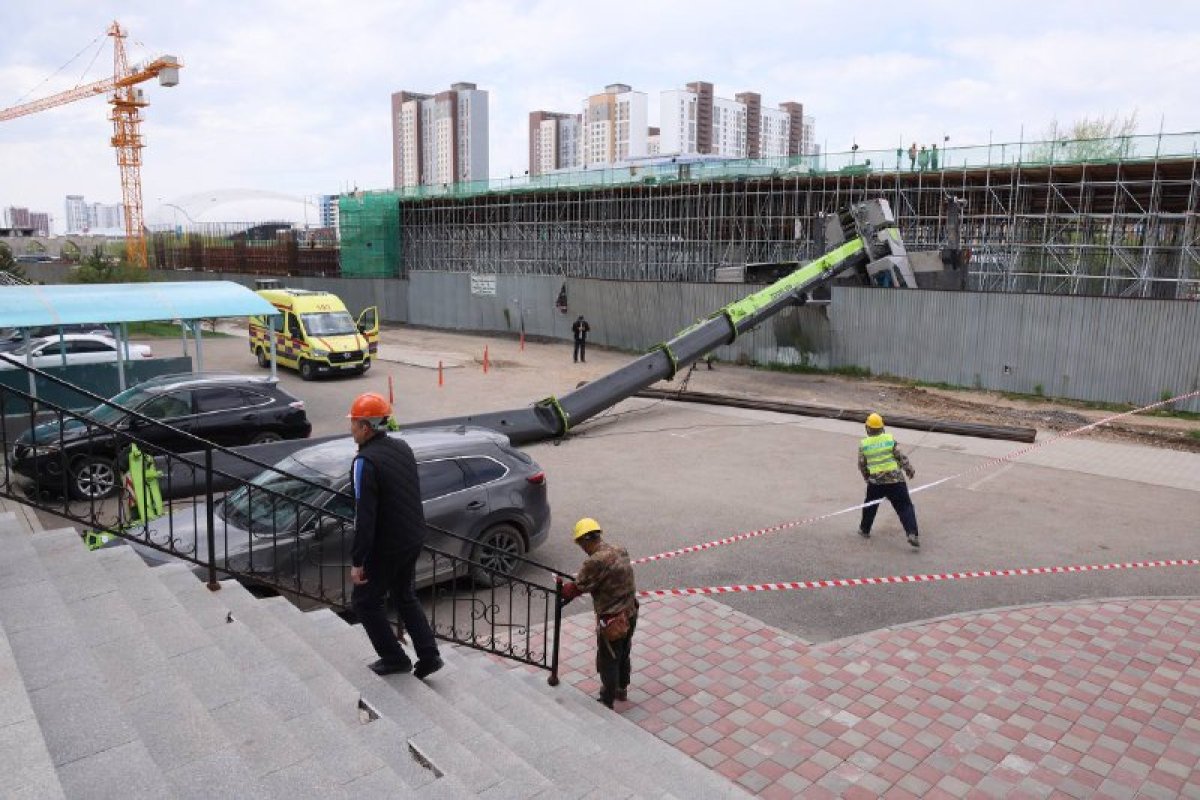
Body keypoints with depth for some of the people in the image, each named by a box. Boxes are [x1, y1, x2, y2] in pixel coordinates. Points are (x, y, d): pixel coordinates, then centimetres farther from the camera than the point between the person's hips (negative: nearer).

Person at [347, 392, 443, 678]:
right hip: (413, 539, 8)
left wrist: (357, 562, -18)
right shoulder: (402, 447, 4)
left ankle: (394, 658, 19)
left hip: (386, 547, -8)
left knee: (365, 601, 13)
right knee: (405, 596, 23)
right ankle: (428, 656, 22)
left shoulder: (365, 462, -21)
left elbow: (364, 517, -23)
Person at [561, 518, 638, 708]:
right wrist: (571, 589, 11)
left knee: (608, 661, 12)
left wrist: (562, 590, 4)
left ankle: (607, 703, 28)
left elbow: (578, 587, -16)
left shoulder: (595, 561, -25)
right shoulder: (620, 552, 1)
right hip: (630, 614, 8)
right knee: (623, 655, 27)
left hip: (612, 620, -8)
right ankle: (622, 689, 47)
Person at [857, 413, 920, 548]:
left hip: (875, 481, 1)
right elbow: (900, 457, -3)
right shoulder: (890, 439, -3)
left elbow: (862, 466, 6)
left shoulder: (863, 444, 0)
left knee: (870, 505, 23)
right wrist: (910, 470, 9)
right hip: (895, 479, -1)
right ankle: (912, 534, -14)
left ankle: (864, 530, 34)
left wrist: (867, 478, 22)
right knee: (905, 506, 1)